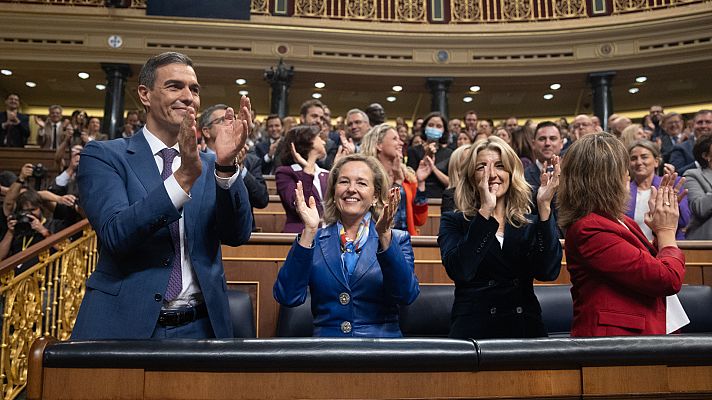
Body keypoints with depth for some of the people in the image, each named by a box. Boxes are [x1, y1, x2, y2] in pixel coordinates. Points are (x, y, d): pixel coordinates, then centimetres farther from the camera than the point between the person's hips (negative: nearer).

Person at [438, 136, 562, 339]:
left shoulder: (531, 224, 10)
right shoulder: (453, 222, 5)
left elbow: (548, 271, -8)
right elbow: (459, 271, -14)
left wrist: (544, 206, -13)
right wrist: (485, 210, -16)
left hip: (526, 330, 3)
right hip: (473, 330, -2)